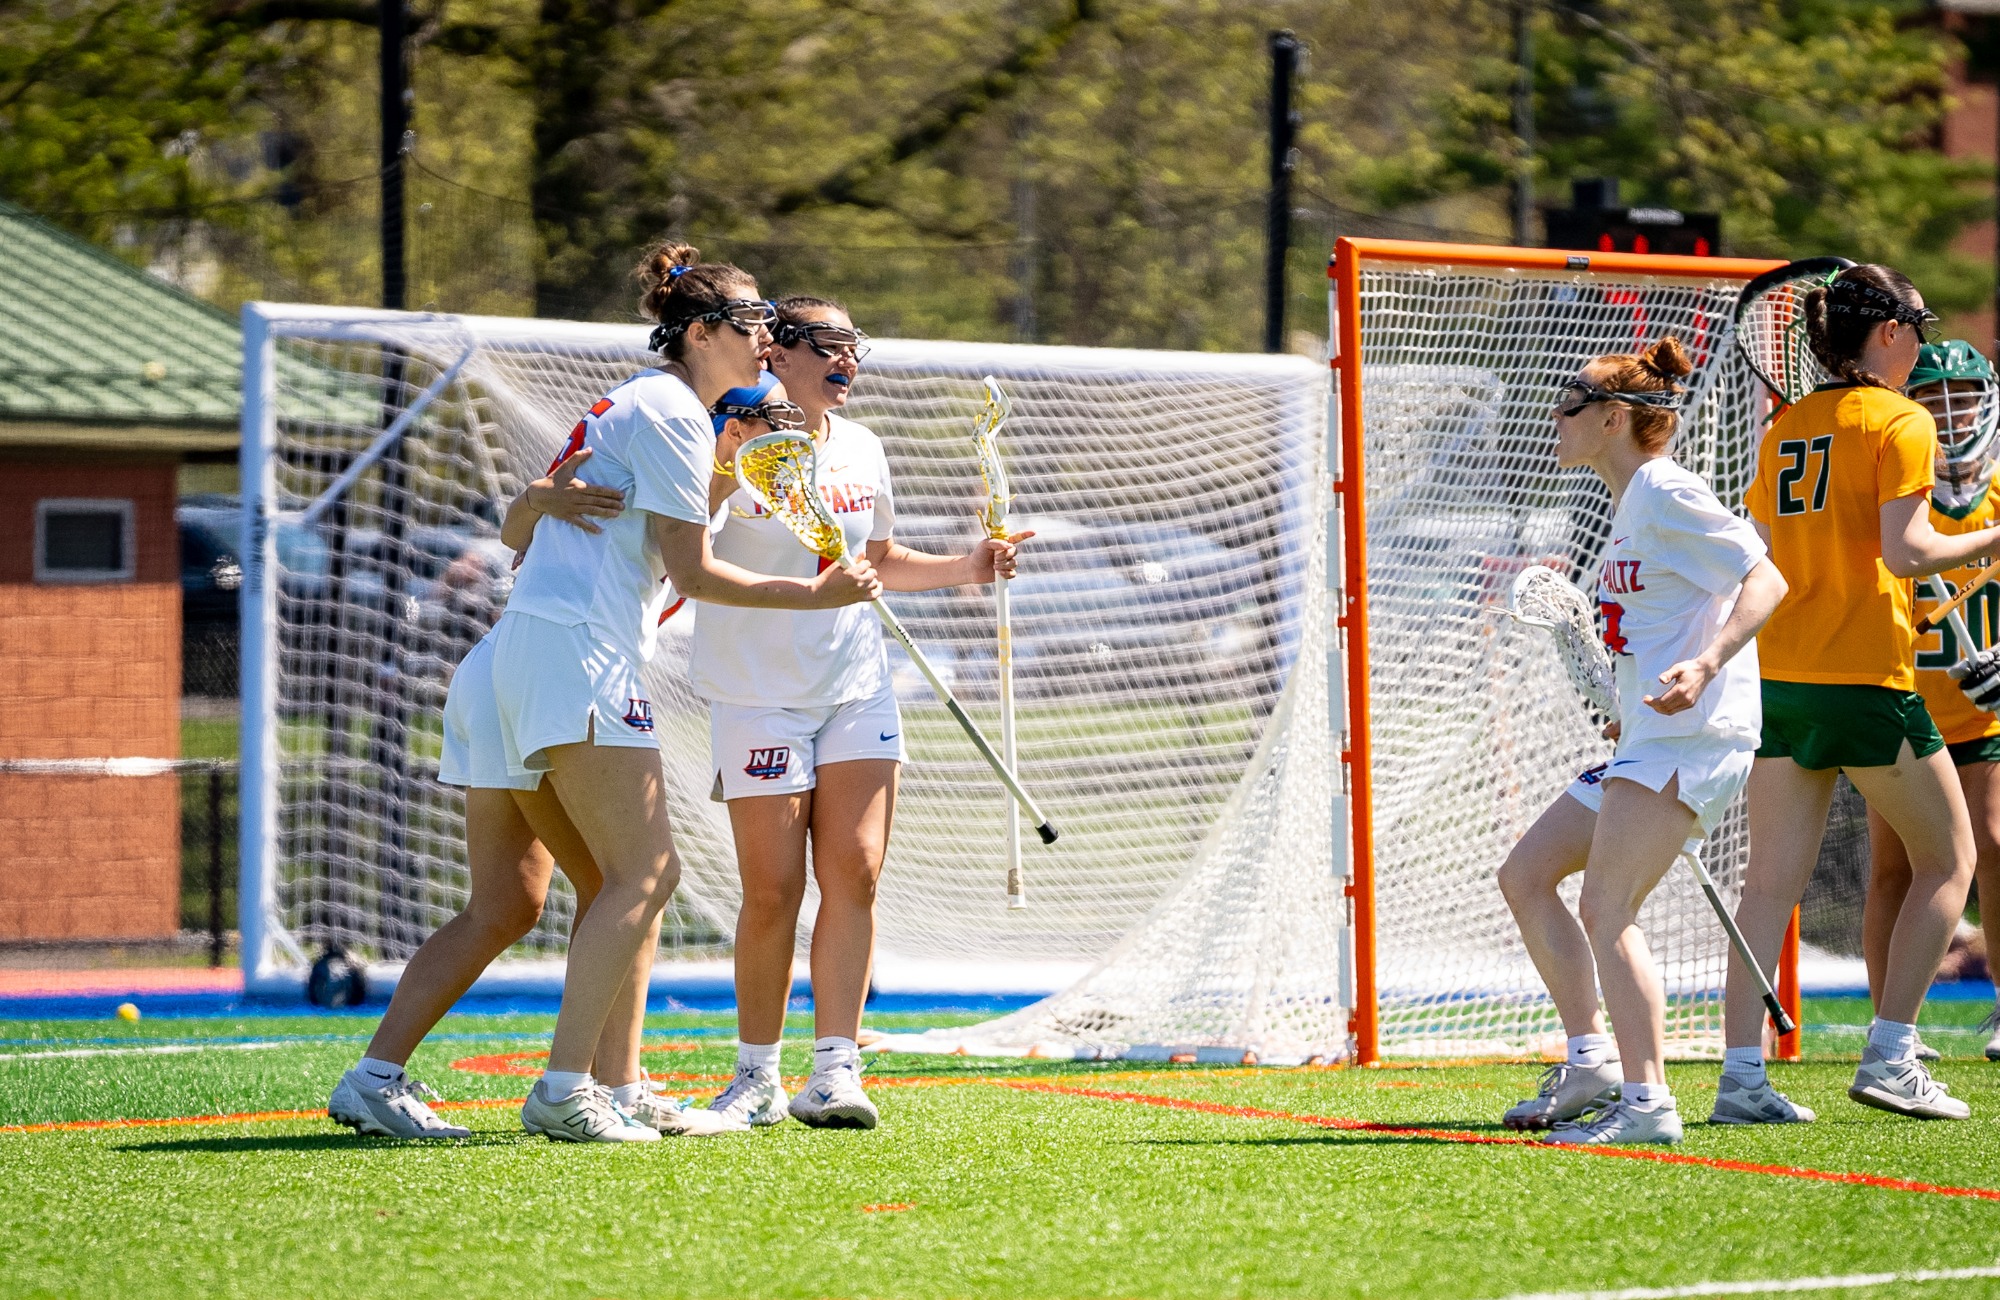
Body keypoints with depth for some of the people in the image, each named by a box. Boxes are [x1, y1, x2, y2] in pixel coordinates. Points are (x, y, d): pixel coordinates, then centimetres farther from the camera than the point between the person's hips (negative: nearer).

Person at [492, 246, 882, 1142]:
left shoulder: (643, 405, 22)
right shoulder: (673, 414, -10)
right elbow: (693, 573, -12)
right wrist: (812, 595, -8)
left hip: (550, 645, 10)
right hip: (576, 649, -10)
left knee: (650, 875, 9)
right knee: (640, 877, -14)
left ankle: (614, 1086, 9)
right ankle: (563, 1092, -19)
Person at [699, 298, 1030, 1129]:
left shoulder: (862, 451, 10)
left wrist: (964, 569, 11)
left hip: (858, 689, 5)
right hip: (758, 694, -5)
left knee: (854, 872, -6)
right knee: (773, 890, -4)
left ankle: (835, 1072, -6)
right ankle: (757, 1076, 10)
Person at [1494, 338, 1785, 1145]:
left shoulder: (1666, 493, -9)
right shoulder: (1630, 507, 20)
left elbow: (1764, 580, -18)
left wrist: (1703, 668, -30)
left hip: (1689, 736, -11)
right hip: (1648, 744, 11)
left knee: (1605, 910, -16)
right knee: (1525, 875, 10)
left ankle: (1646, 1102, -16)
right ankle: (1592, 1062, 9)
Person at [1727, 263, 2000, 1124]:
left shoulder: (1788, 426, 13)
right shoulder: (1900, 421, -7)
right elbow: (1904, 552, -17)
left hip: (1778, 675, 6)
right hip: (1866, 677, -6)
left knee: (1772, 881, 4)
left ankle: (1742, 1075, -2)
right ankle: (1889, 1058, 2)